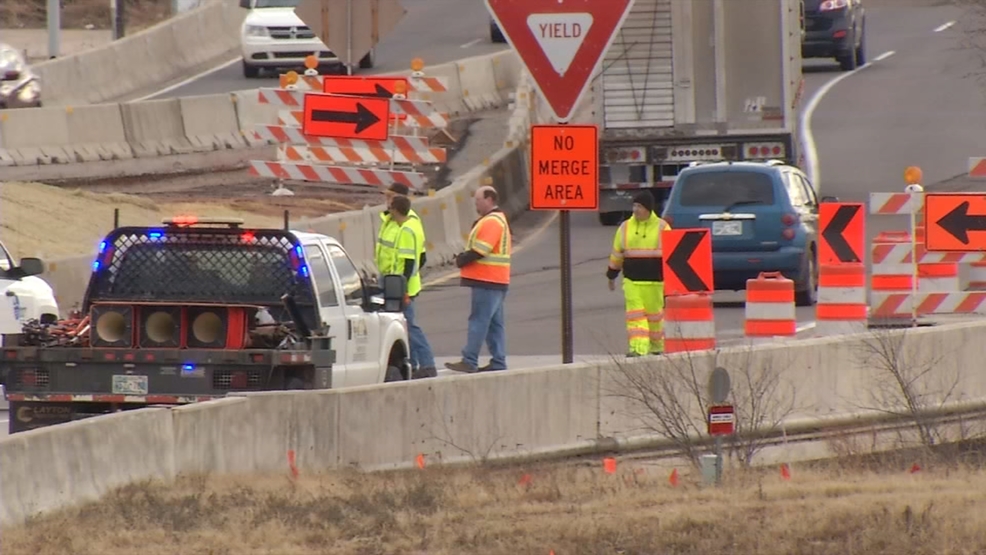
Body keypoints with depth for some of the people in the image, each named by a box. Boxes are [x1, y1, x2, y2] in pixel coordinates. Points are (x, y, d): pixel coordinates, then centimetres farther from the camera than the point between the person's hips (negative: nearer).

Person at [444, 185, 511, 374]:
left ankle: (469, 361, -12)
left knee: (479, 321, -10)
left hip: (486, 281, -11)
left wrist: (462, 260, -9)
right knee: (494, 323, 11)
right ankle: (498, 362, 12)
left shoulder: (491, 222, -14)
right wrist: (464, 258, 6)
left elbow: (480, 250, -22)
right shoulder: (497, 220, 20)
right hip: (496, 281, 11)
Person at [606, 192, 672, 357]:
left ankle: (657, 347, 24)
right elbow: (616, 254, 16)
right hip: (632, 281, 2)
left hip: (654, 281, -2)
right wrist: (611, 276, 18)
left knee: (655, 314, 8)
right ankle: (638, 348, -14)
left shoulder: (661, 227, 1)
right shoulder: (626, 227, 9)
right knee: (635, 314, -9)